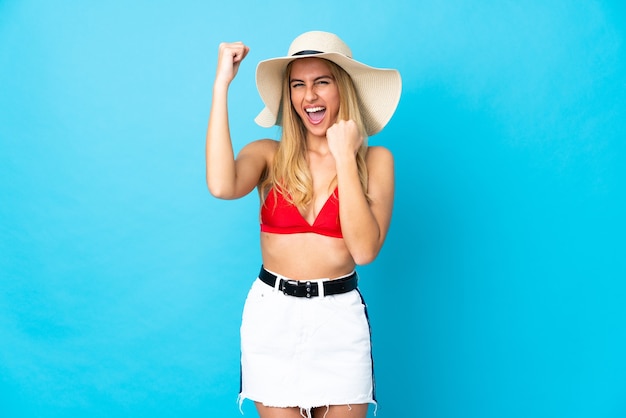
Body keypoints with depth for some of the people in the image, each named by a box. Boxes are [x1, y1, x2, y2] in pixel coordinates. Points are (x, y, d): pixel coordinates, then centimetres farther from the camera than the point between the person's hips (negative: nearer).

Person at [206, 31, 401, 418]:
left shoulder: (375, 160, -2)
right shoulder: (269, 155, -1)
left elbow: (365, 250, -14)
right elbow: (222, 186, -24)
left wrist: (344, 158, -15)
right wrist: (221, 85, -17)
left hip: (340, 317, 0)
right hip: (272, 314, 1)